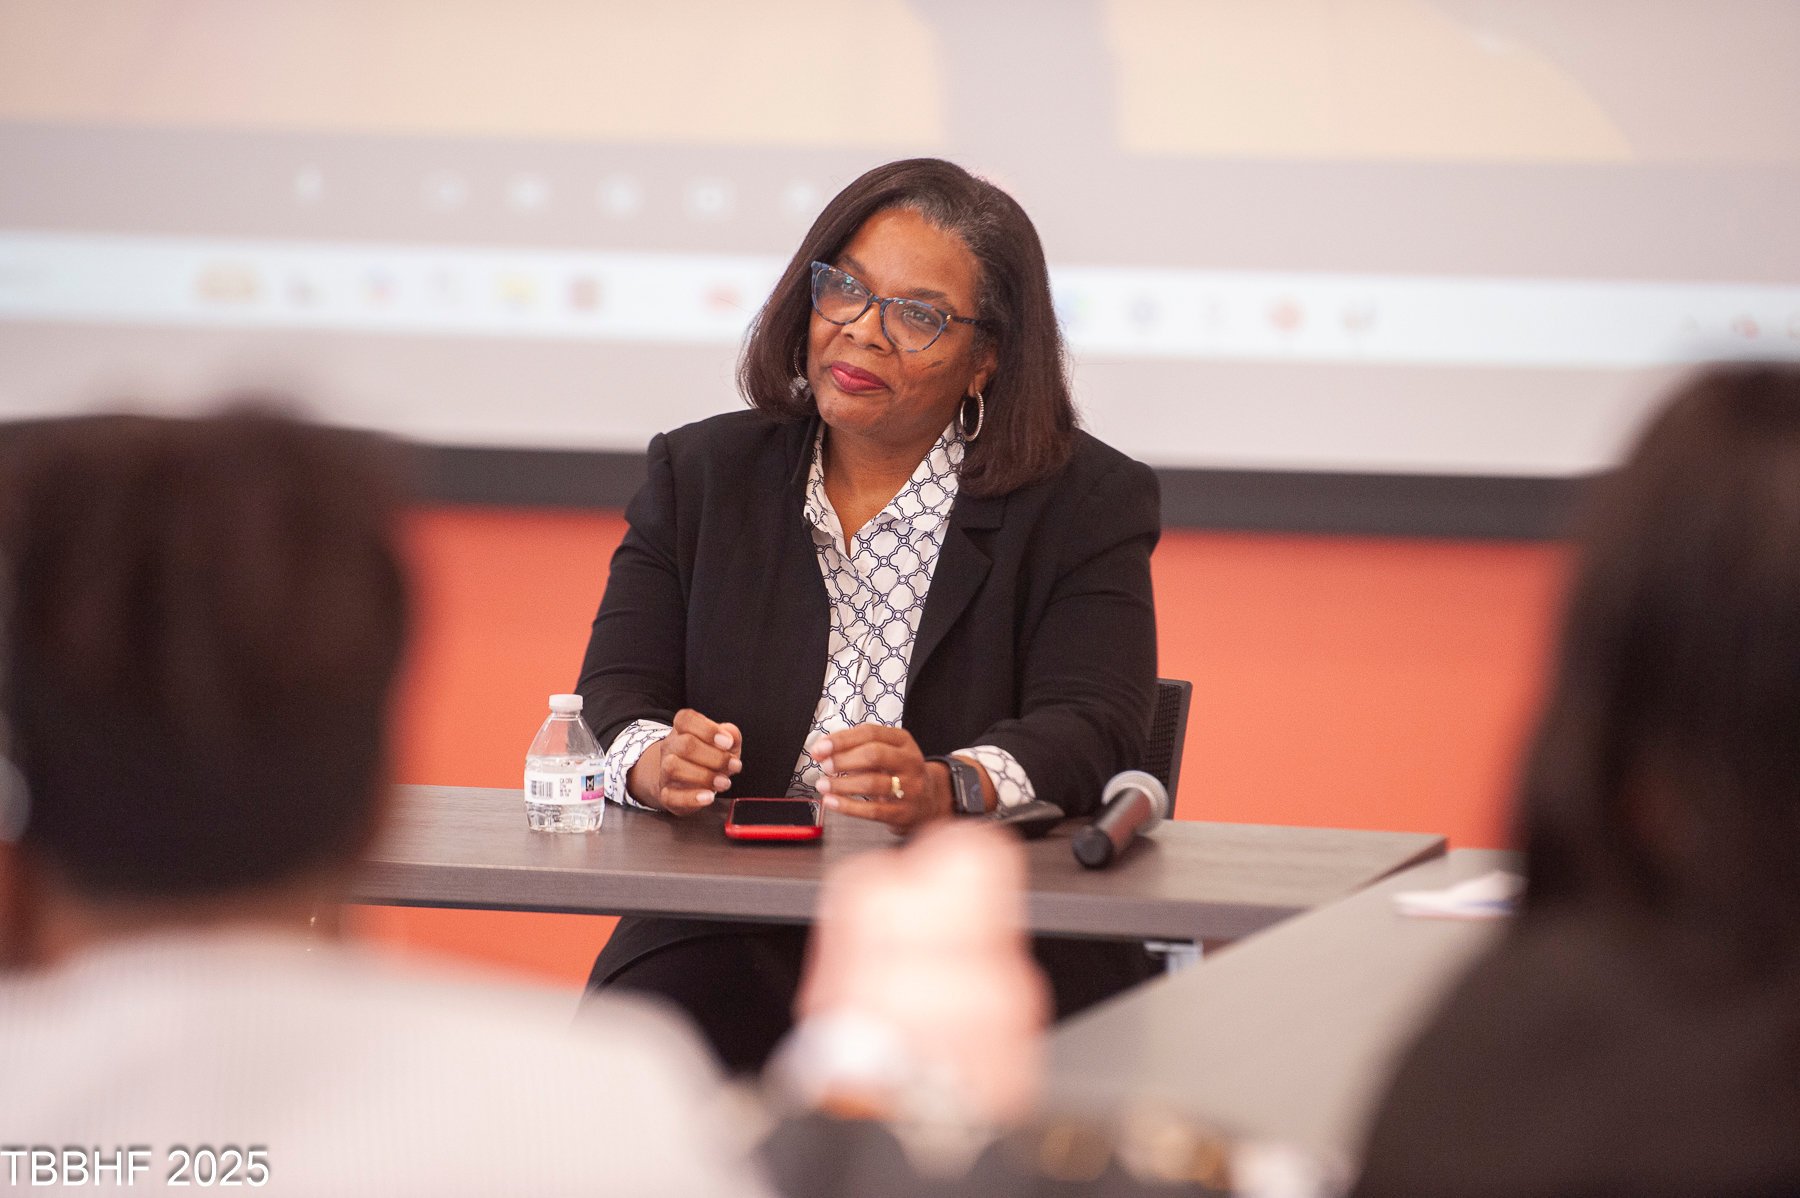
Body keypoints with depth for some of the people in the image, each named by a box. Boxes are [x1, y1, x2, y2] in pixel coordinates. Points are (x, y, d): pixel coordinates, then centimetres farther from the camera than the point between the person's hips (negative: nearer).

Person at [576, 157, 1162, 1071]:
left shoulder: (1084, 504, 6)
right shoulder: (702, 473, 17)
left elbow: (1089, 729, -9)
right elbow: (616, 690, 7)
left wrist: (948, 788, -31)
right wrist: (654, 760, -19)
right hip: (735, 936, 2)